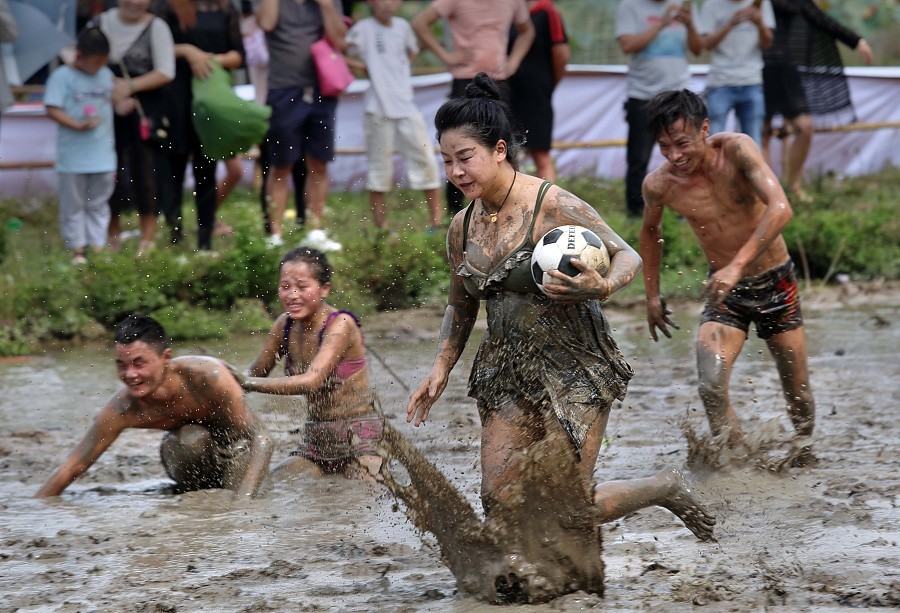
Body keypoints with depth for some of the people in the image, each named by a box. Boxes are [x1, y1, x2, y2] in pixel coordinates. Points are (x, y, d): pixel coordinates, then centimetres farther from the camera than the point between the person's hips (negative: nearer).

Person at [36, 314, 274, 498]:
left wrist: (242, 498, -48)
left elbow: (260, 439, -35)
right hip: (189, 450, 1)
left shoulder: (207, 375, -37)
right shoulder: (122, 409, -29)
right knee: (191, 437, -32)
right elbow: (72, 467, -19)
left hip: (236, 442, -1)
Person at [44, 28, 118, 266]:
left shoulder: (106, 75, 9)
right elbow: (52, 109, -16)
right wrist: (78, 125, -24)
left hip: (103, 156, 4)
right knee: (73, 204, 4)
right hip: (73, 157, -4)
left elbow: (115, 105, 21)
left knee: (98, 204, 11)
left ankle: (98, 246, 16)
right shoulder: (62, 77, -8)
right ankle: (77, 249, 12)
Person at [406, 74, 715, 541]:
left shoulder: (554, 207, -16)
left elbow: (627, 257, -13)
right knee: (499, 503, -4)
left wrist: (602, 288, -34)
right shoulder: (462, 228, 5)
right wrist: (440, 370, 9)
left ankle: (665, 488, 19)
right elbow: (460, 306, 20)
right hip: (506, 371, 6)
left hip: (574, 366, -6)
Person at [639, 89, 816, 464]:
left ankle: (805, 444, 39)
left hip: (775, 282, -1)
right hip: (724, 292, 1)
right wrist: (652, 295, 14)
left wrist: (738, 265, -43)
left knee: (798, 397, 9)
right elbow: (651, 231, 11)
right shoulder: (658, 185, -13)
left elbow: (780, 209, -34)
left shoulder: (737, 150, -22)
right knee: (711, 389, -22)